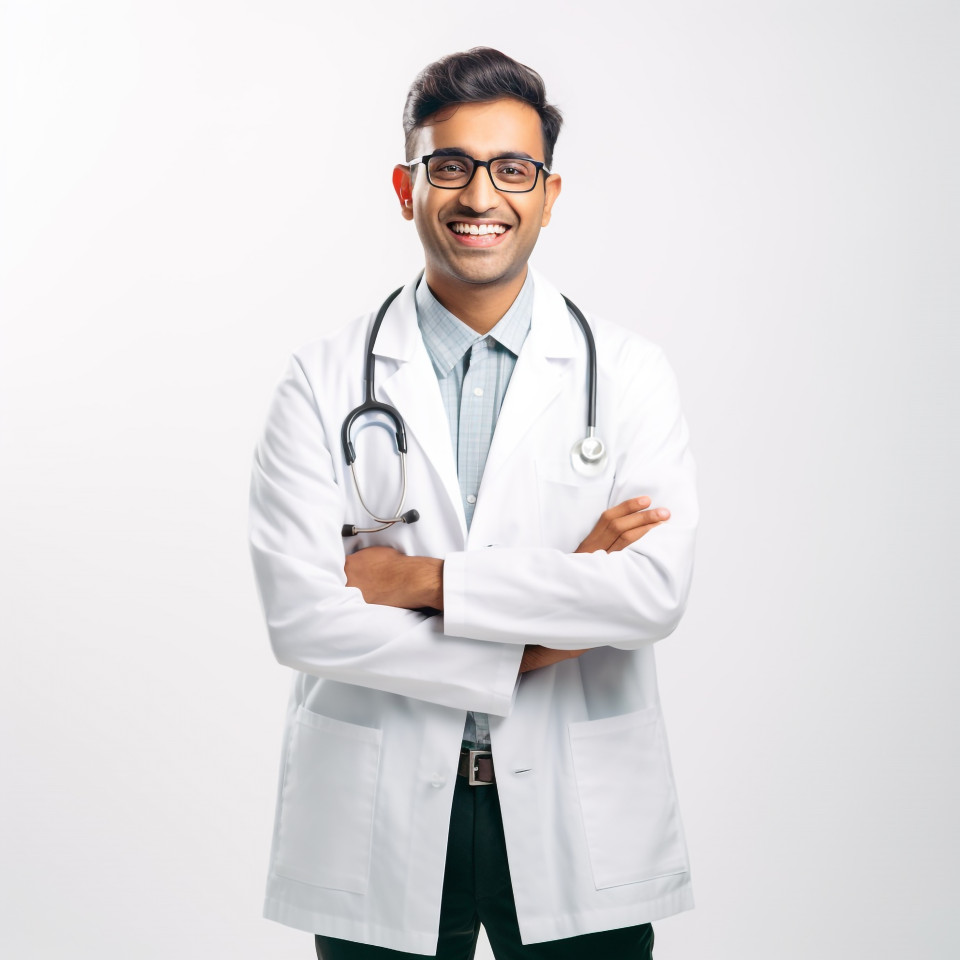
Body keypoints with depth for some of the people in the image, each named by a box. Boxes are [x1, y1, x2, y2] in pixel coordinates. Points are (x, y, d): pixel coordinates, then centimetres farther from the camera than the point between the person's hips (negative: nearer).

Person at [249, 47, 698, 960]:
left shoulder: (626, 372, 1)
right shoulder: (323, 380, 0)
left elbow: (656, 589, -13)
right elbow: (300, 613, -11)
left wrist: (427, 580, -15)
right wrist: (525, 649, -13)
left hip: (579, 829, 1)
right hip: (379, 827, 0)